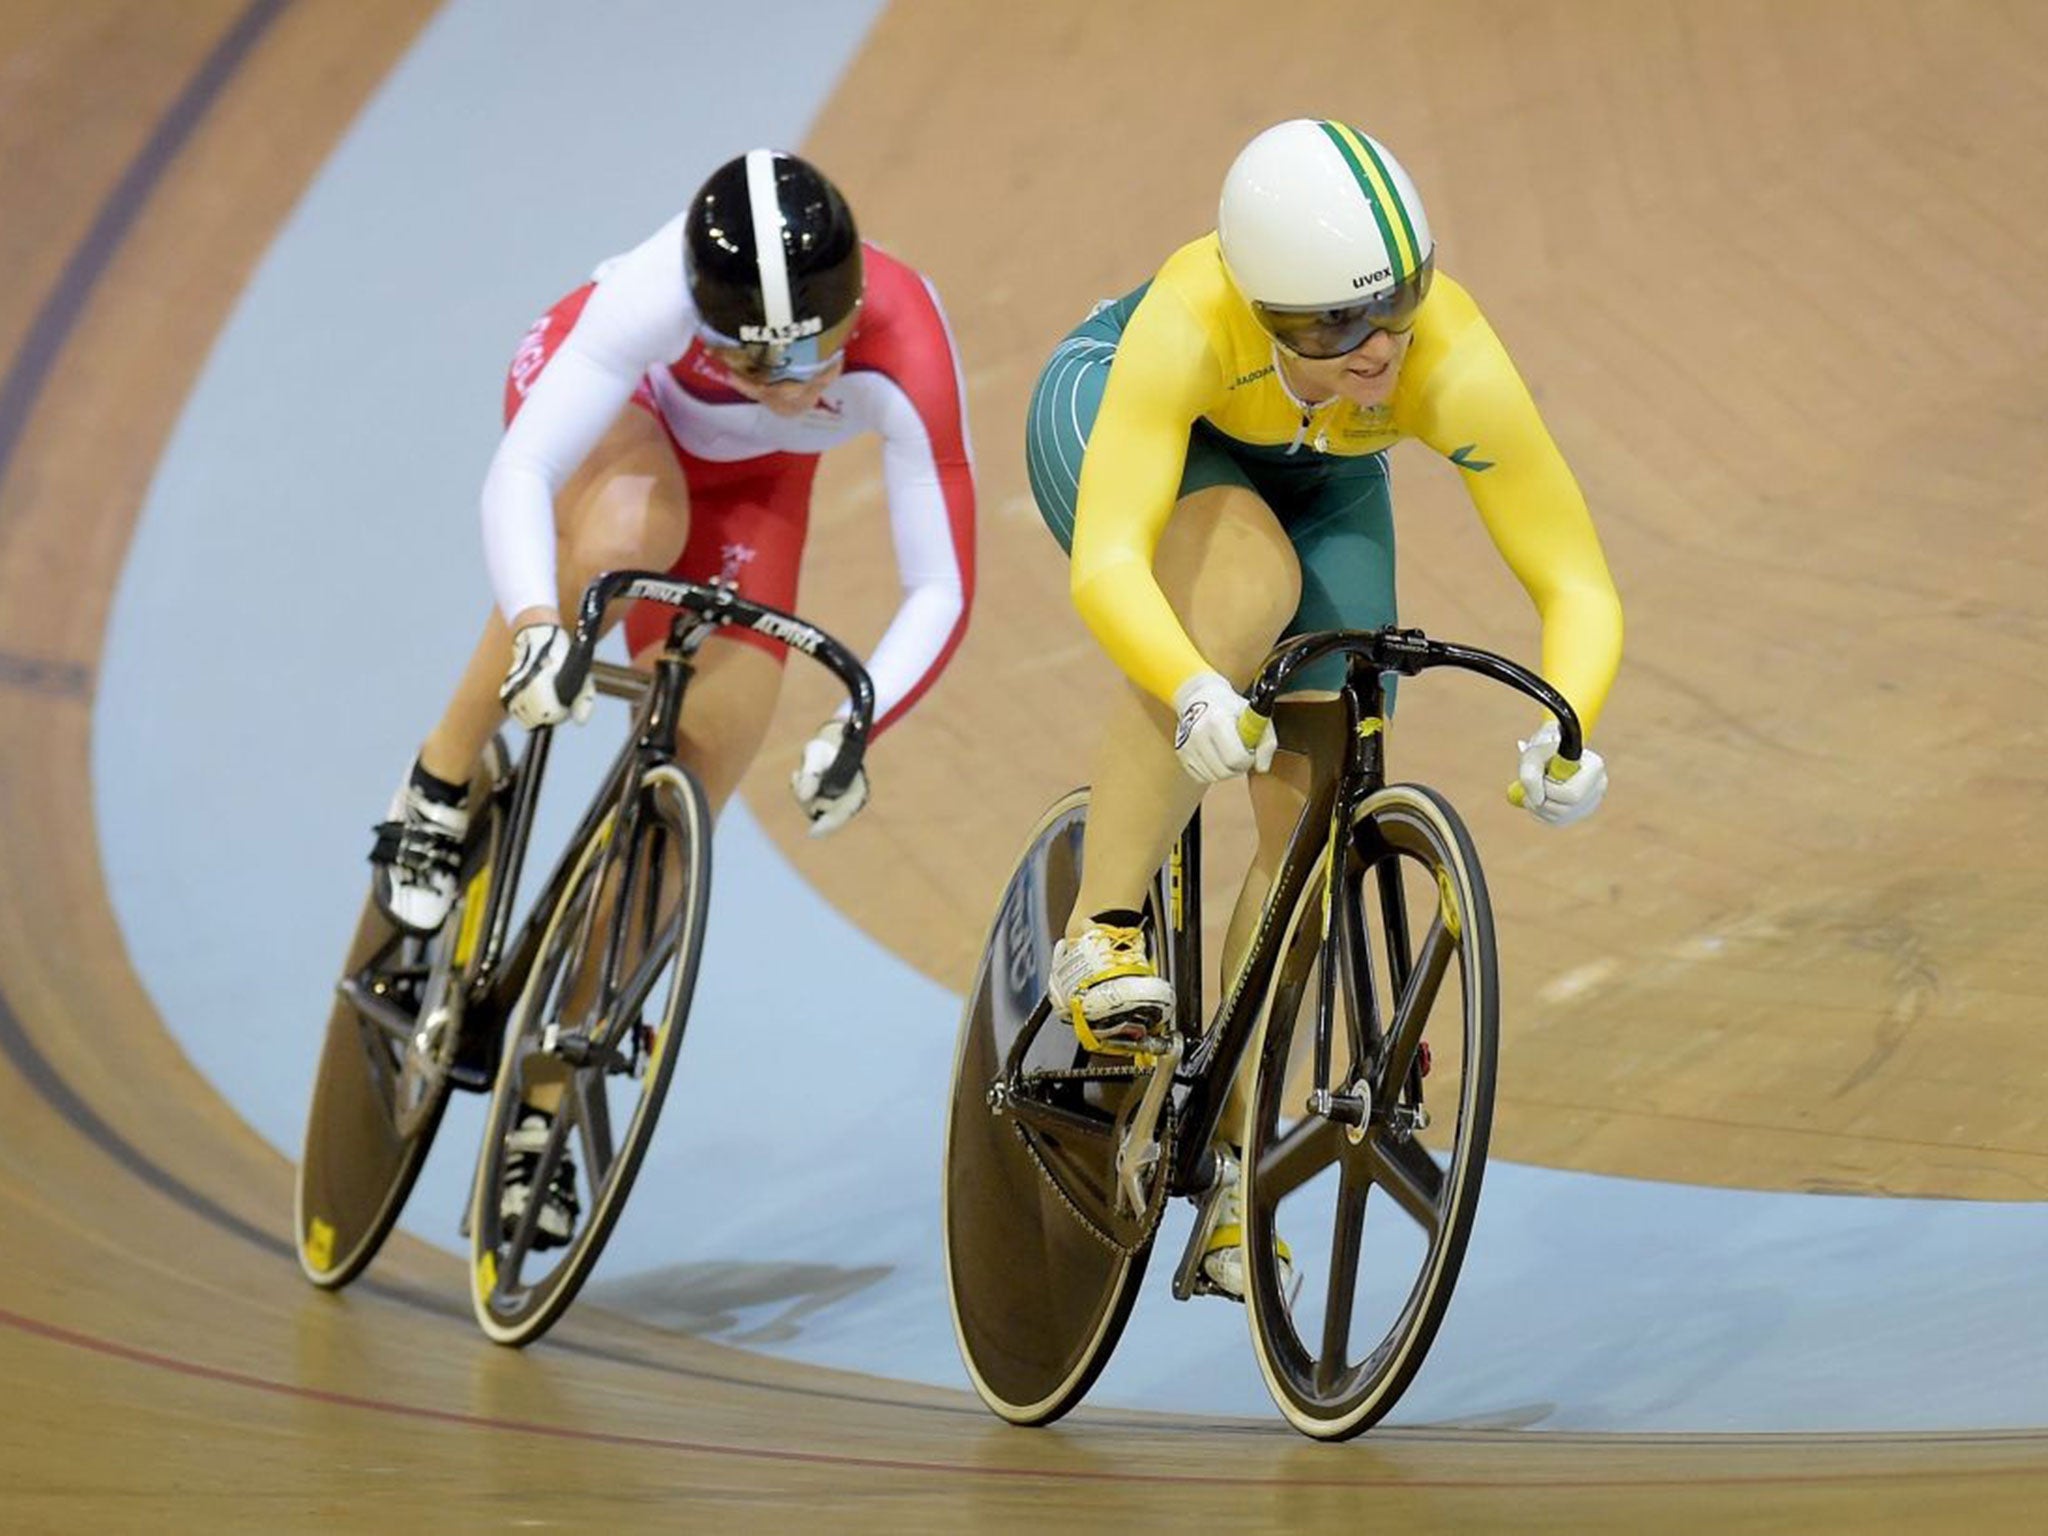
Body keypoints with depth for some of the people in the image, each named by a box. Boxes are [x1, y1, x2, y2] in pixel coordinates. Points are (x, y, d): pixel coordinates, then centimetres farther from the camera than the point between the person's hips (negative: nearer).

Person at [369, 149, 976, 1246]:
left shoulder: (905, 359, -39)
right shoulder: (657, 296, -42)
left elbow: (940, 590, -37)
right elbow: (519, 472, -45)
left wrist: (855, 725, -54)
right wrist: (534, 625, -63)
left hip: (747, 477, 2)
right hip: (611, 411, -2)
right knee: (625, 536, -40)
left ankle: (539, 1109, 7)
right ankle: (441, 791, -17)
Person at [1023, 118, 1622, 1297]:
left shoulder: (1455, 367, -39)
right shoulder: (1189, 324, -44)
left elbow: (1580, 587, -36)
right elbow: (1106, 559, -52)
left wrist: (1565, 731, -54)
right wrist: (1194, 695, -70)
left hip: (1317, 481, 3)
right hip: (1108, 412, -3)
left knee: (1314, 802, -8)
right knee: (1246, 578, -36)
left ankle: (1233, 1157, 7)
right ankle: (1102, 932, -26)